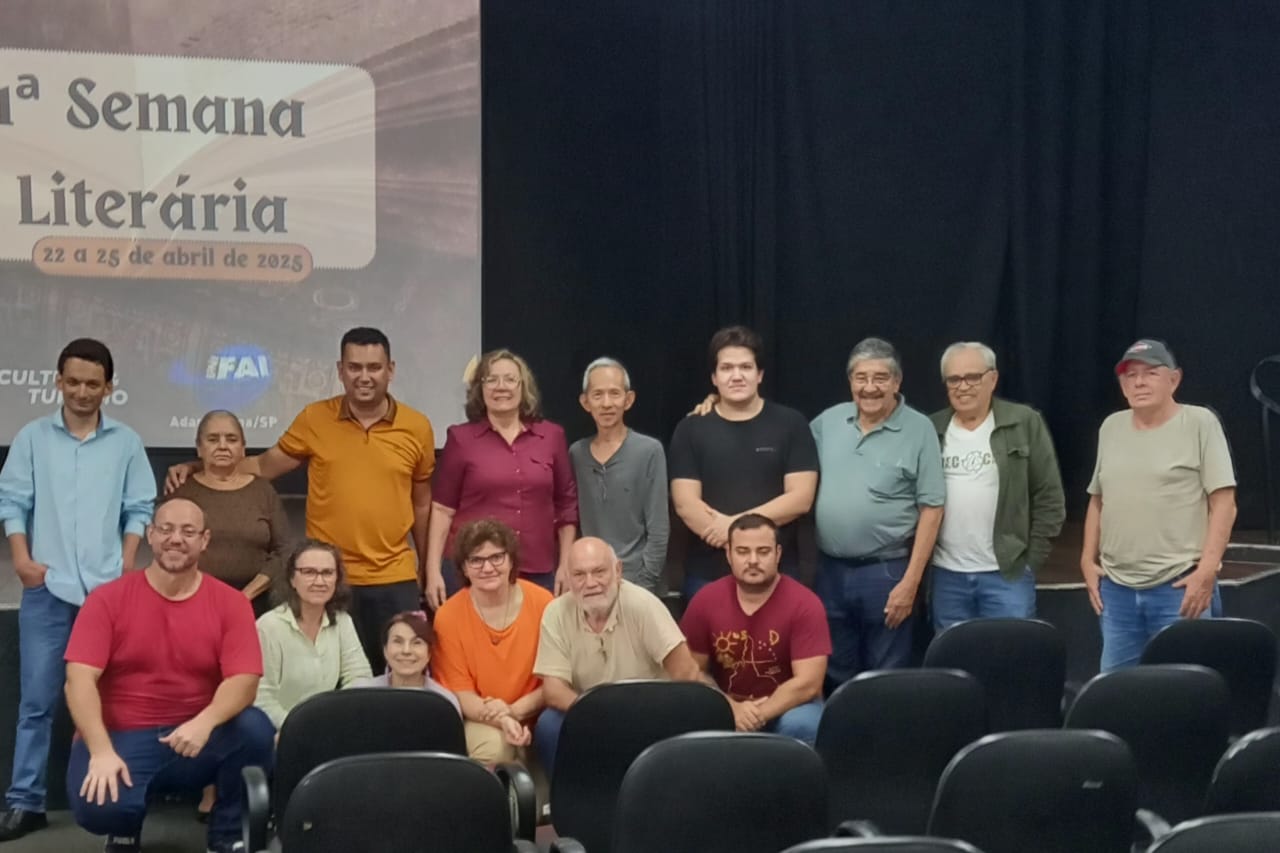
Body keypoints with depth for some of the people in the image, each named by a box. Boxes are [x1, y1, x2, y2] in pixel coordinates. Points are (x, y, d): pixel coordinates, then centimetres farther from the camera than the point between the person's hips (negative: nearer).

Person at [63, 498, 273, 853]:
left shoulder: (230, 603, -1)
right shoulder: (108, 599, -3)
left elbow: (243, 681, -12)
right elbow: (80, 679, -11)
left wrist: (204, 723, -33)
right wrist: (101, 751, -26)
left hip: (195, 739, 1)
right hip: (120, 737, -1)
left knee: (254, 727, -28)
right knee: (96, 806, -32)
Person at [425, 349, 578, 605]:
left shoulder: (552, 435, 7)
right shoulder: (461, 438, 2)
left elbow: (567, 506, 11)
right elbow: (443, 509, 2)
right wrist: (433, 571, -3)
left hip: (538, 573, 2)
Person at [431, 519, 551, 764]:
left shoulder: (542, 603, -7)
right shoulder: (448, 616, -7)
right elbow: (459, 691, -4)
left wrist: (514, 710, -18)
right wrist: (501, 719, -23)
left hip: (536, 717, 2)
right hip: (482, 720, -2)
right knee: (492, 747, -33)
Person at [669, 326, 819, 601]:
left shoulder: (790, 424, 2)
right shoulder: (691, 429, 4)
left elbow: (800, 498, -5)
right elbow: (685, 504, -4)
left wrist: (738, 523, -15)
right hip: (708, 574, 1)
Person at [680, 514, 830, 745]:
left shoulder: (805, 604, -16)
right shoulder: (705, 600, -7)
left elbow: (807, 683, -20)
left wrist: (757, 715, -29)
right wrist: (732, 708, -20)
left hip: (787, 707, -2)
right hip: (727, 707, 2)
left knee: (798, 725, -36)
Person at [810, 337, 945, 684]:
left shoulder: (918, 429, -8)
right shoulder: (829, 421, 6)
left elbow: (931, 509, -9)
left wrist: (911, 581, -13)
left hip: (886, 572, -4)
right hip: (829, 570, 4)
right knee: (837, 678, 14)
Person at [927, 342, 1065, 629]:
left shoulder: (1025, 425, -1)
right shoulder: (931, 431, 8)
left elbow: (1049, 498, -1)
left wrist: (1031, 560, -5)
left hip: (1007, 574, -3)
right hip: (945, 576, 3)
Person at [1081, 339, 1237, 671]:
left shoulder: (1200, 422, -4)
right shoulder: (1111, 427, 13)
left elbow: (1224, 503, -8)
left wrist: (1207, 570, -15)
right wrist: (1088, 560, 11)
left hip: (1180, 586, -5)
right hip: (1117, 587, 5)